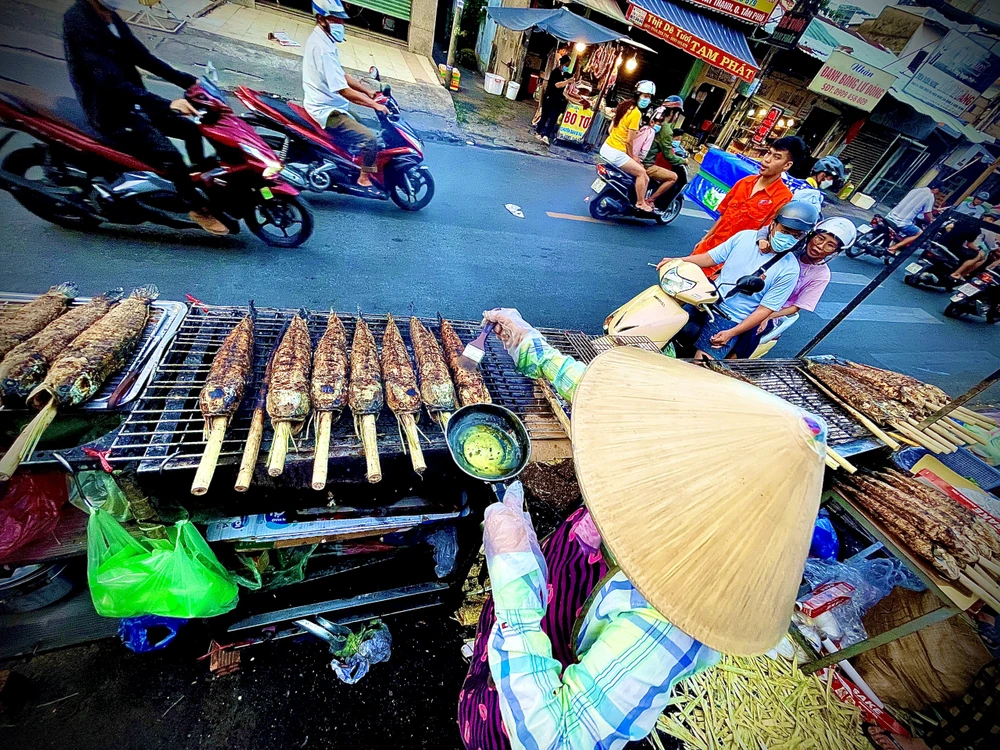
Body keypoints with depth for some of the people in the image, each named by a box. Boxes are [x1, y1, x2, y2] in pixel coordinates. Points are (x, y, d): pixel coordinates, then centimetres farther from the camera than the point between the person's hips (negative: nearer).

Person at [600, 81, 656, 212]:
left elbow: (610, 129, 14)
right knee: (641, 173, 0)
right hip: (616, 153, -9)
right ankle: (640, 202, 6)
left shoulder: (625, 105, 11)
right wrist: (632, 156, 1)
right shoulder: (636, 113, -14)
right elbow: (629, 141, -14)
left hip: (606, 147, 9)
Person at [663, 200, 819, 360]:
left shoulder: (789, 269, -8)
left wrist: (731, 333, -20)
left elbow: (764, 310, -10)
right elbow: (710, 258, 8)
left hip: (730, 321, -4)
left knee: (701, 362, -19)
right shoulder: (746, 236, 2)